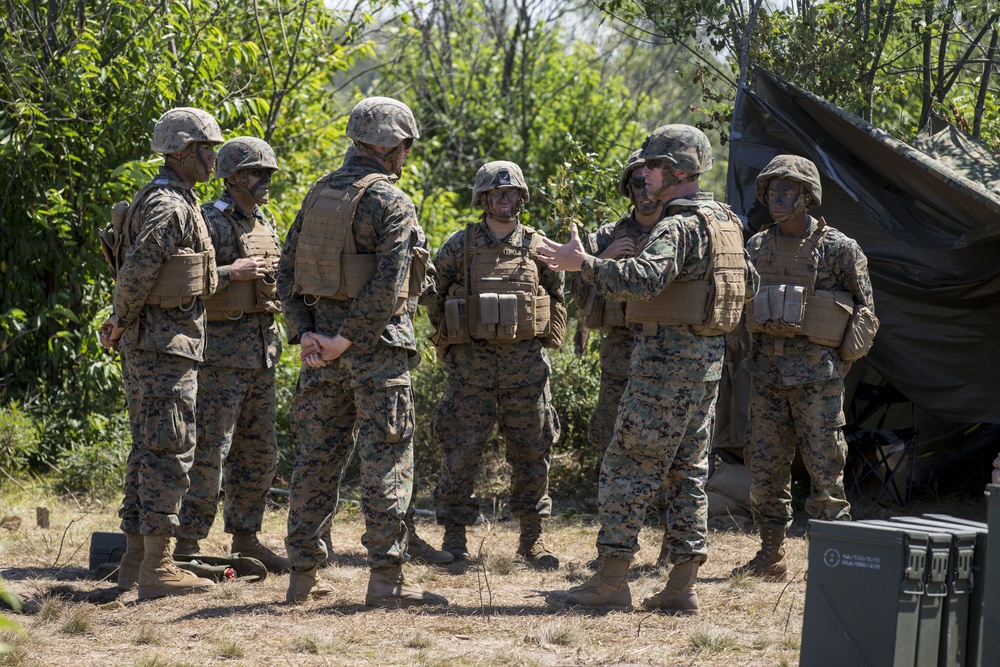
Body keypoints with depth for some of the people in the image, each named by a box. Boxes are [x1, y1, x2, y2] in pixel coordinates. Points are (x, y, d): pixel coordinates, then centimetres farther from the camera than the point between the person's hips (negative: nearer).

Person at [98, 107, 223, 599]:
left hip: (152, 343, 11)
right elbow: (135, 273, -24)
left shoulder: (172, 202, 18)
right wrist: (123, 323, -10)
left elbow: (135, 273, 22)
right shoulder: (169, 206, -16)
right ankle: (156, 567, -10)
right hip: (165, 342, -11)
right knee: (169, 450, -10)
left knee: (149, 450, 13)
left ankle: (136, 559, 18)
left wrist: (122, 325, 13)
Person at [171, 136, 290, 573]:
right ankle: (187, 545, -6)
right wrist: (231, 273, -23)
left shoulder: (264, 227, 16)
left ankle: (245, 539, 20)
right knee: (210, 450, -9)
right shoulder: (208, 223, -10)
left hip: (262, 352, 8)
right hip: (221, 351, -8)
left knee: (260, 453, 11)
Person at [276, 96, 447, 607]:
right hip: (375, 339, -7)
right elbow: (388, 286, -20)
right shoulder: (392, 204, -10)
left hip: (322, 339, 7)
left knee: (317, 455, 10)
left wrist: (305, 333, 3)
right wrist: (346, 339, -14)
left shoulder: (320, 194, 11)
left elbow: (287, 270, 10)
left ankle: (303, 574, 13)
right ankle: (385, 578, -5)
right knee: (386, 459, -3)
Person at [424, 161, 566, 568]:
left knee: (531, 453, 5)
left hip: (526, 364, 2)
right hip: (471, 364, -2)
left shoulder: (538, 247, 6)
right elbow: (433, 295, 11)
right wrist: (449, 338, 6)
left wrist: (546, 341, 8)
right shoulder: (459, 247, 2)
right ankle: (454, 539, 6)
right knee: (462, 453, -2)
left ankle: (532, 539, 15)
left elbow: (557, 297, 16)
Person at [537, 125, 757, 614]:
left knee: (628, 468, -5)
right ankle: (682, 587, 10)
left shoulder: (680, 227, -17)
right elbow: (748, 283, 26)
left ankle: (611, 580, -5)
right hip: (708, 359, 10)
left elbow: (641, 279, -32)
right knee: (689, 472, 10)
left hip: (666, 361, -10)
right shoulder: (725, 222, 14)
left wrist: (582, 263, -31)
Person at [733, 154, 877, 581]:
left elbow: (865, 313, 1)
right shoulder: (757, 247, 10)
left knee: (825, 468, -4)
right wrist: (751, 354, 11)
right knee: (765, 468, 7)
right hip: (766, 370, 5)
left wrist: (839, 361, -3)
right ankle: (771, 557, 16)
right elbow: (740, 304, 20)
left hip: (816, 374, -5)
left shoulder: (838, 249, -4)